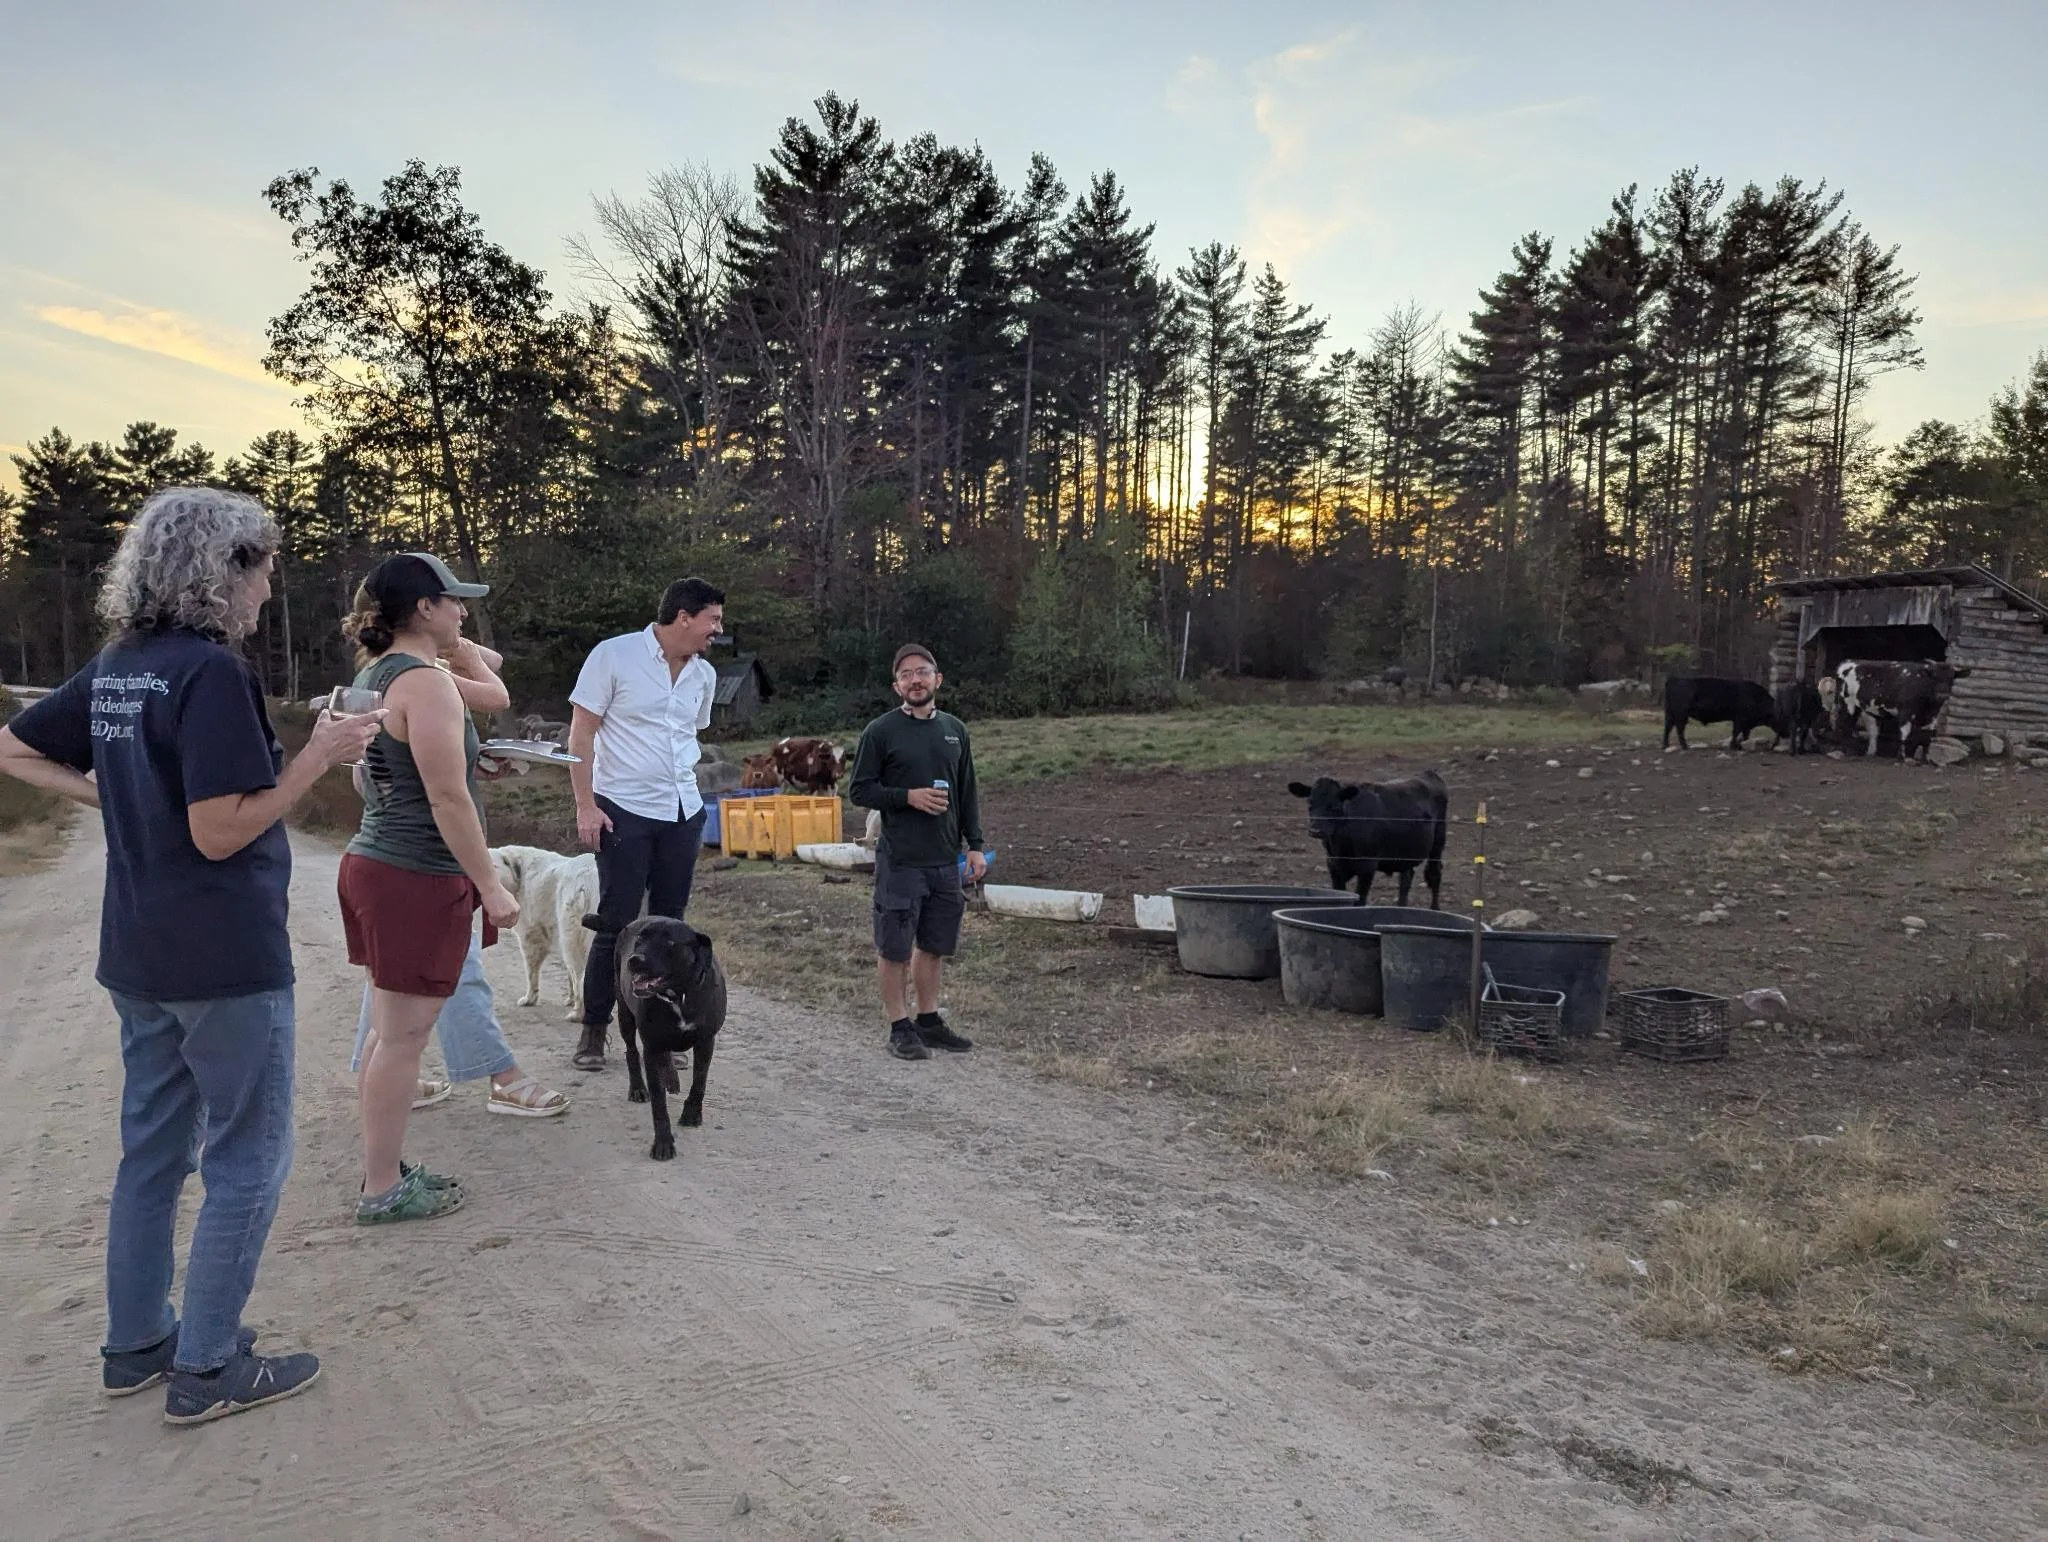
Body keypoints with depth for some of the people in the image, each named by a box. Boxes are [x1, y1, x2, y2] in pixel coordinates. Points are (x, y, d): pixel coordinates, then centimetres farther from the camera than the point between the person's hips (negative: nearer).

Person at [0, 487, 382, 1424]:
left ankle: (136, 1344, 32)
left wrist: (114, 797, 14)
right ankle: (206, 1369, 14)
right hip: (226, 960, -8)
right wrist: (319, 757, -18)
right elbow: (220, 833, -22)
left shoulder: (115, 668, 7)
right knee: (247, 1163, 5)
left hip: (138, 958, 9)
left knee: (152, 1151, 19)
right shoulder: (212, 671, -19)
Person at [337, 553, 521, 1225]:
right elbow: (448, 799, -20)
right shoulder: (427, 683, -17)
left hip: (372, 865, 10)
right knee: (403, 1038, 0)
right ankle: (383, 1190, 11)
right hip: (418, 879, -10)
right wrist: (490, 885, -16)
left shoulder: (371, 675, 13)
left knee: (389, 1030, 17)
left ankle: (384, 1168, 28)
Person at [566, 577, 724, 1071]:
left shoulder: (704, 674, 8)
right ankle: (593, 1031, 13)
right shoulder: (614, 655, -9)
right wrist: (585, 805, -13)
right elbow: (580, 733, -8)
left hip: (684, 814, 5)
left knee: (669, 923, 9)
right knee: (616, 924, -2)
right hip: (624, 811, -5)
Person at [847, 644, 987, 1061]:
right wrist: (909, 796, -16)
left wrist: (975, 846, 8)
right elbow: (860, 790, -4)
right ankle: (900, 1027, 12)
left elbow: (968, 793, 14)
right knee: (895, 947, 1)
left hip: (946, 859, 5)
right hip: (899, 859, -5)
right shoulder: (880, 732, -4)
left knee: (935, 945, 12)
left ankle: (928, 1021, 24)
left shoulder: (955, 730, 10)